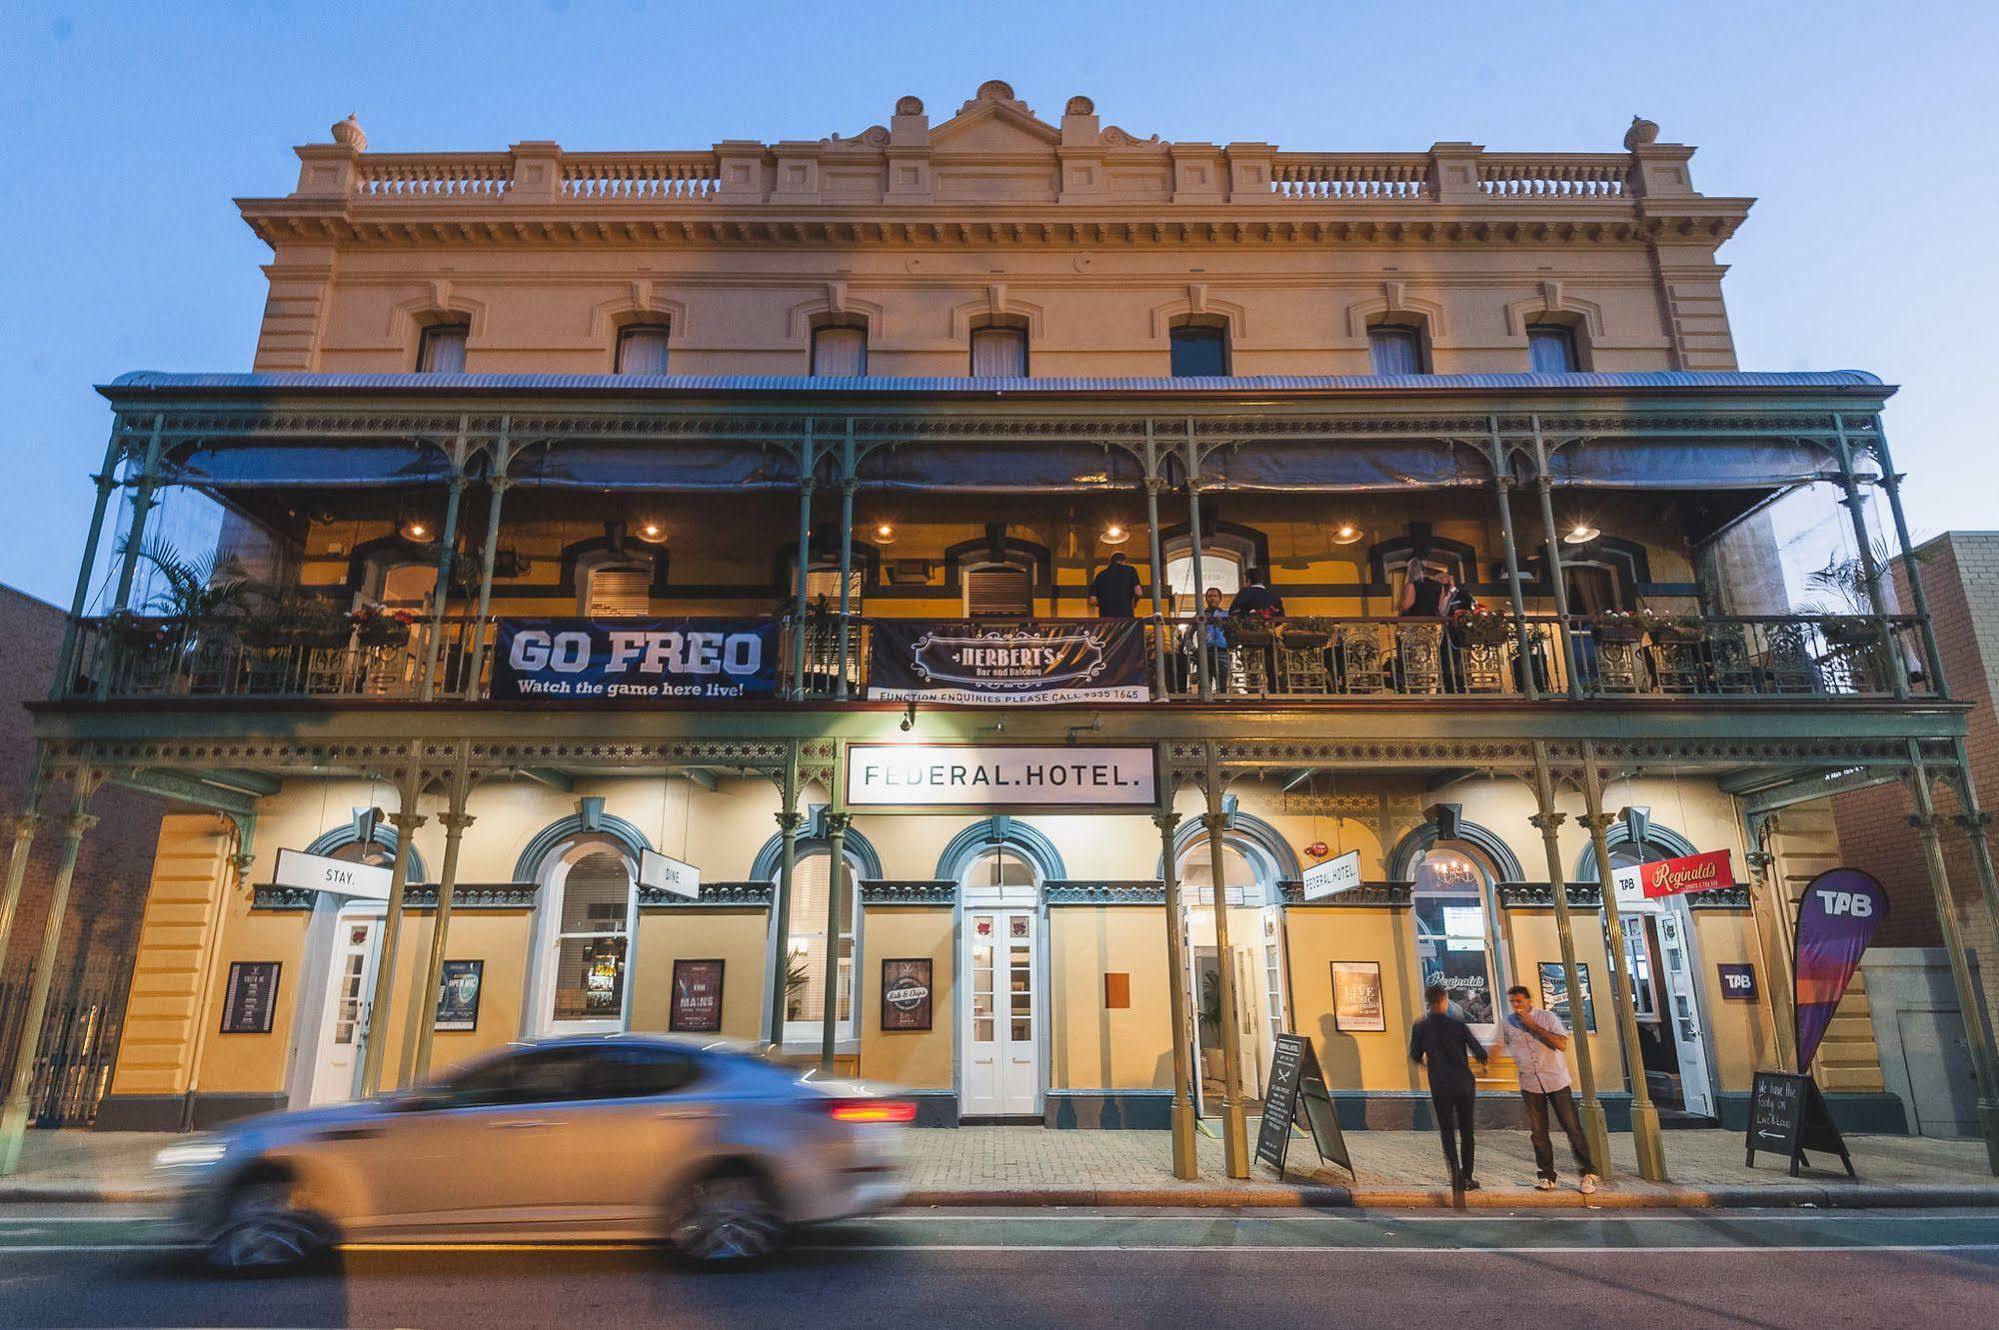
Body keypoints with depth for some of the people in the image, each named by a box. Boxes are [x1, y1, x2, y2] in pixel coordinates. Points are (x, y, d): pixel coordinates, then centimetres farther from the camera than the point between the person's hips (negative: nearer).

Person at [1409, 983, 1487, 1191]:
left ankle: (1454, 1167, -19)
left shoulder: (1420, 1028, -5)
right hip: (1464, 1085, 0)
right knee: (1466, 1131, 16)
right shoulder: (1458, 1025, -7)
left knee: (1447, 1131, 7)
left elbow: (1415, 1057, 3)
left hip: (1440, 1088, 0)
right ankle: (1467, 1176, 20)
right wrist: (1483, 1063, 19)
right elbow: (1479, 1051, -6)